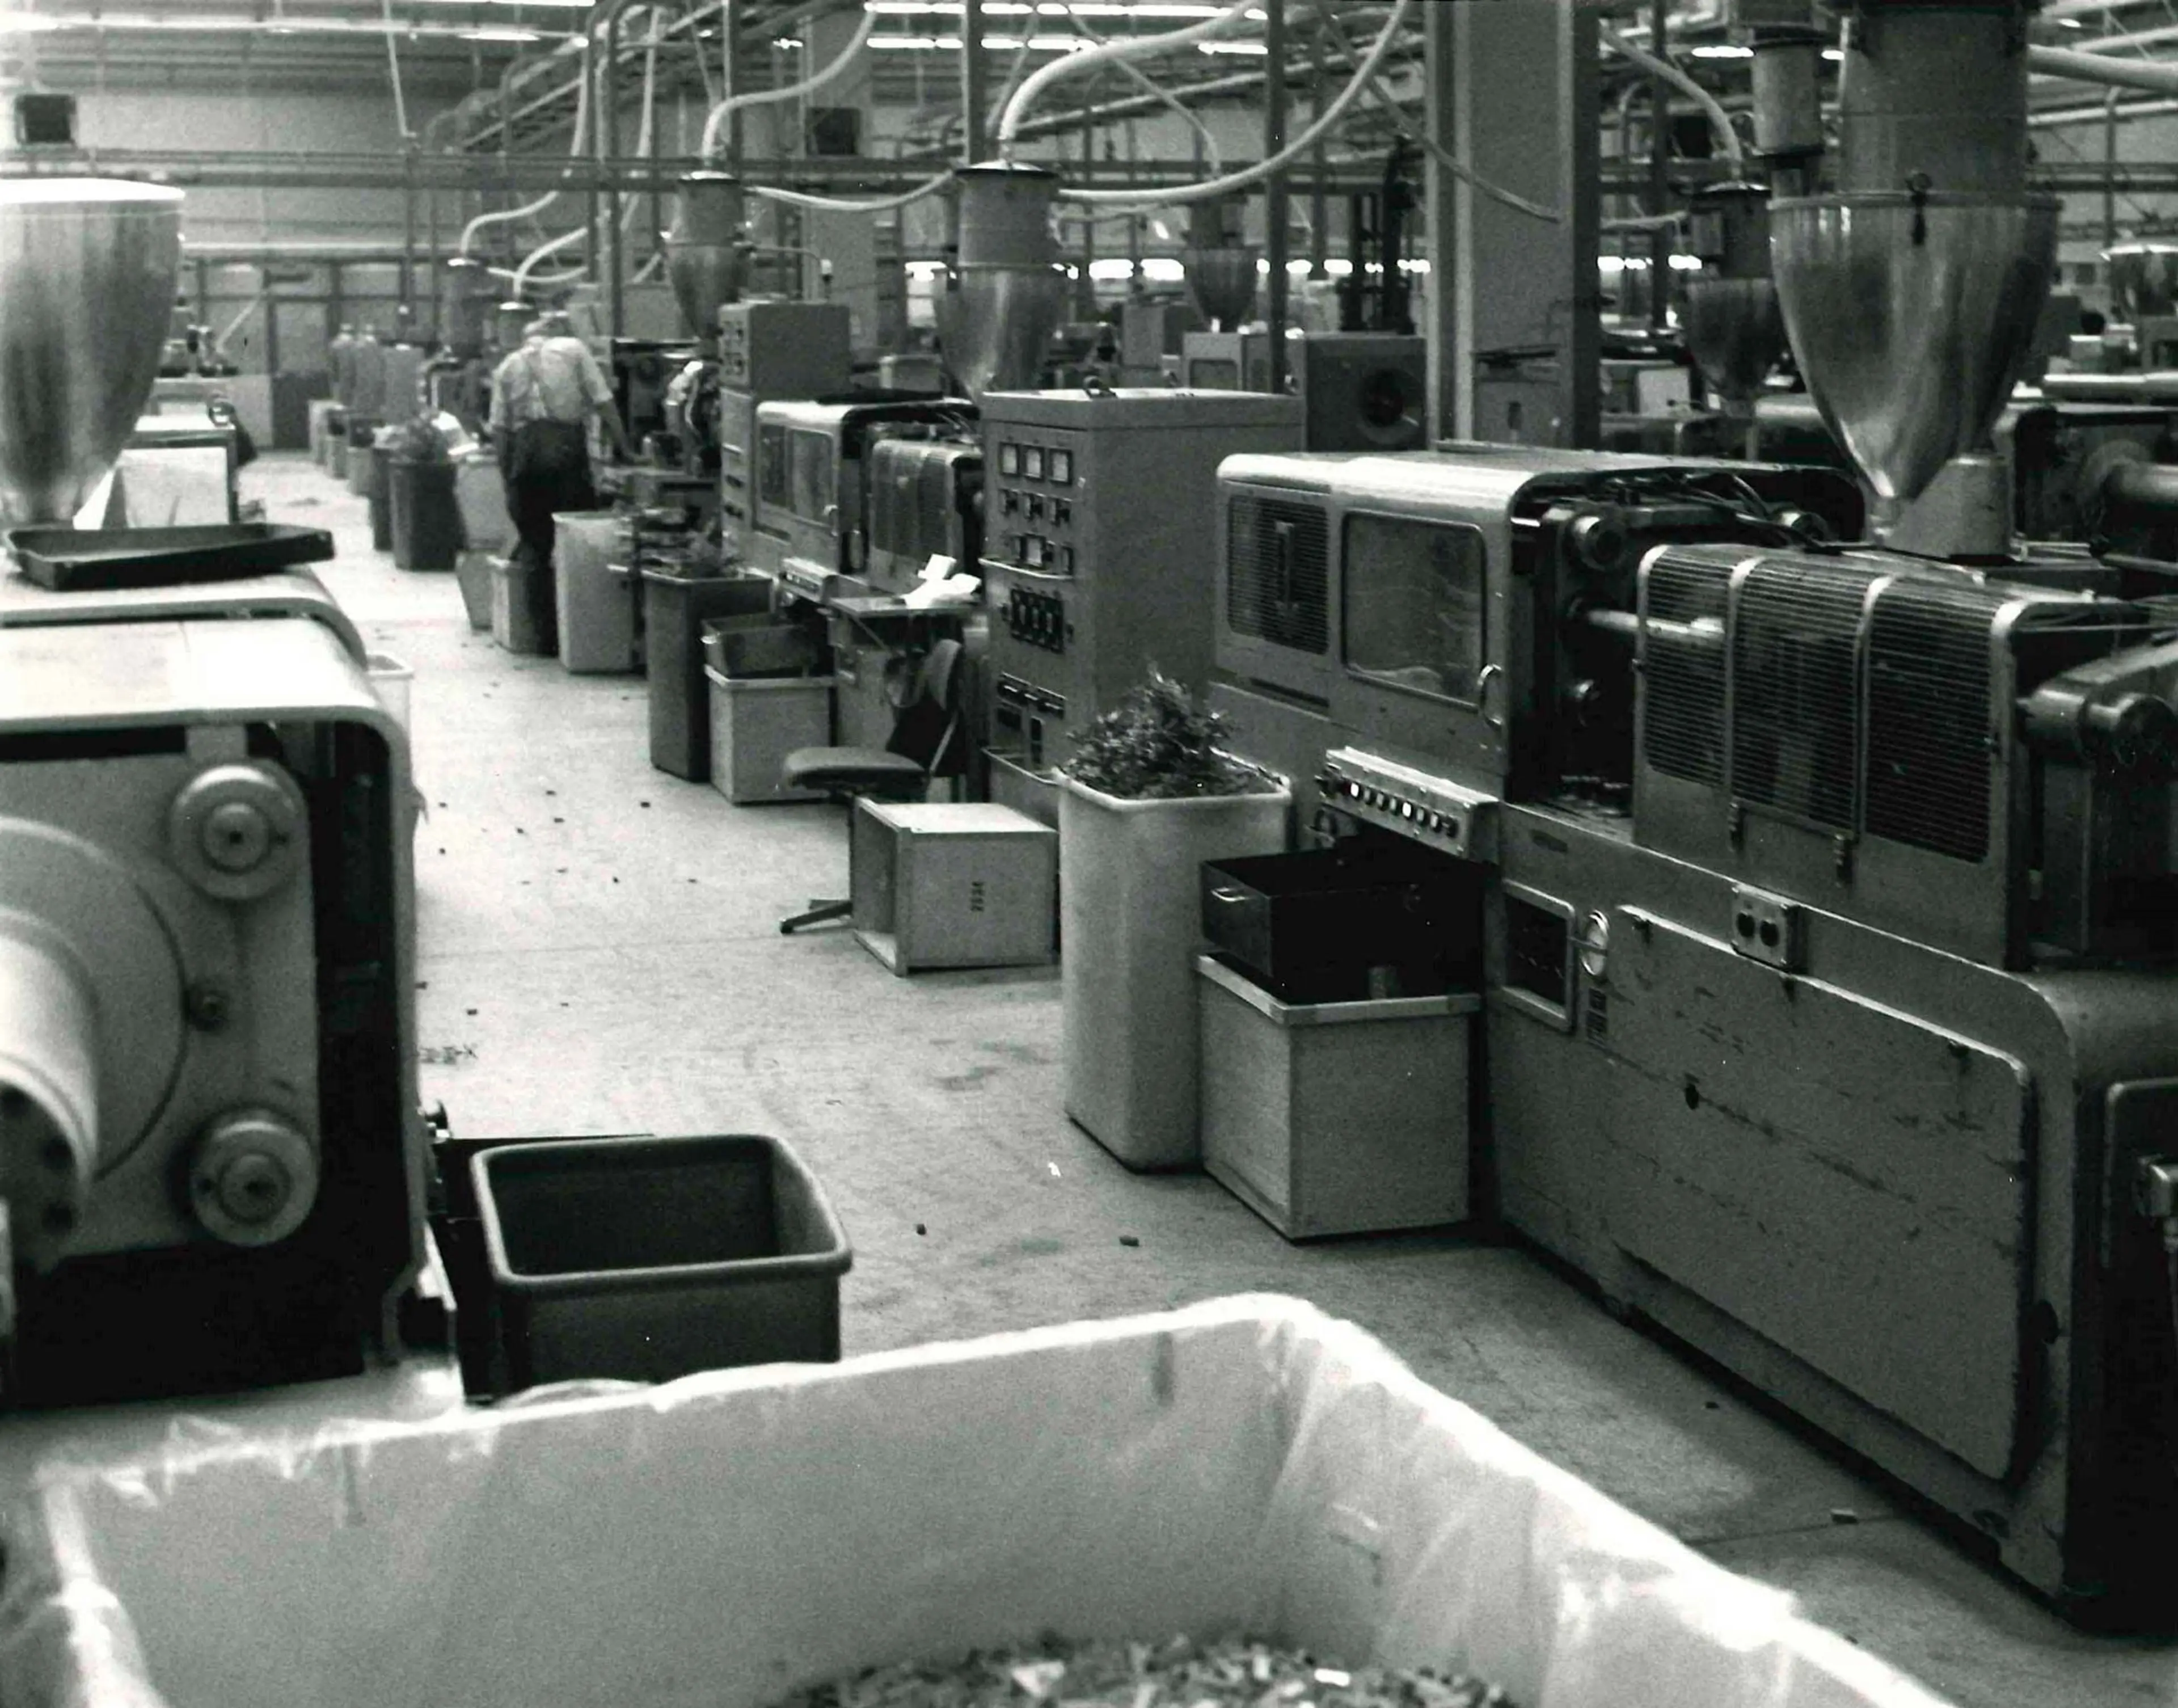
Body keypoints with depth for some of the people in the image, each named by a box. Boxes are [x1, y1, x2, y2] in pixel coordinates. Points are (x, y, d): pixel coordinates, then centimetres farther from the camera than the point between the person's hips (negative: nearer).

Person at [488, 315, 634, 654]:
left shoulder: (508, 366, 20)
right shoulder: (573, 349, 15)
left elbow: (499, 428, 11)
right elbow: (603, 403, 6)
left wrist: (508, 477, 14)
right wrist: (623, 449, 10)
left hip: (525, 447, 2)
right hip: (567, 444, -2)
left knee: (534, 547, 8)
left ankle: (546, 635, 6)